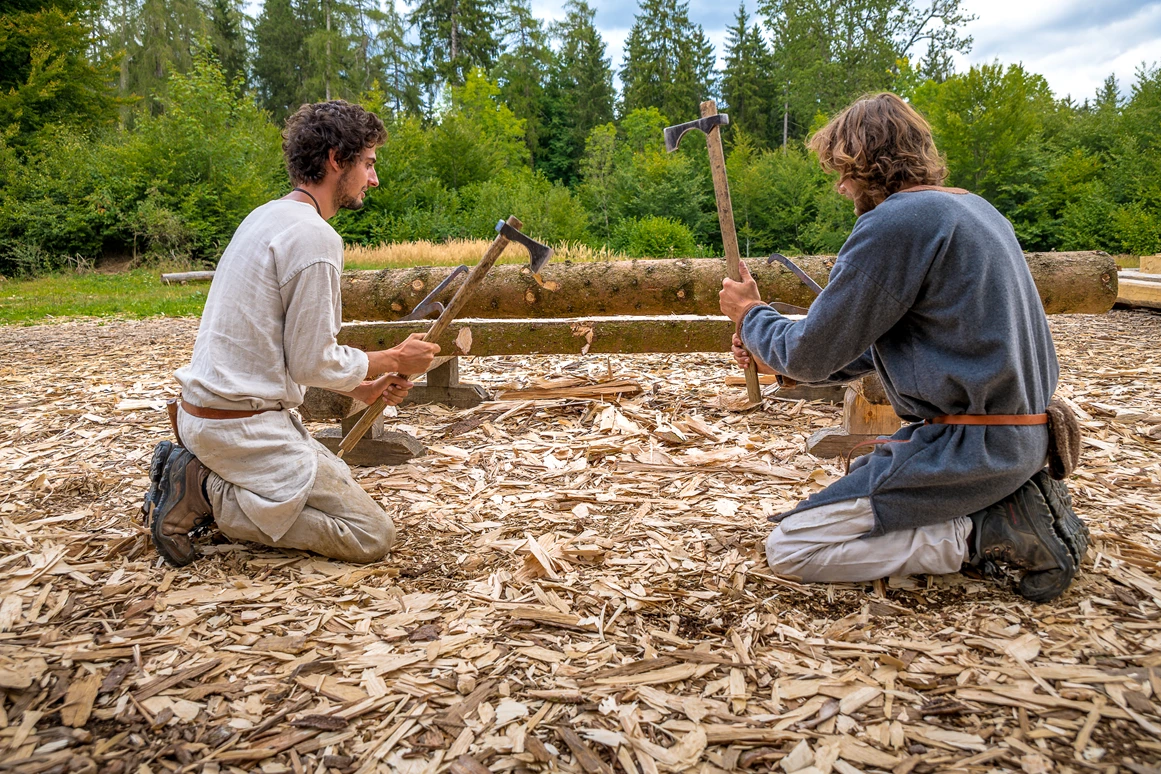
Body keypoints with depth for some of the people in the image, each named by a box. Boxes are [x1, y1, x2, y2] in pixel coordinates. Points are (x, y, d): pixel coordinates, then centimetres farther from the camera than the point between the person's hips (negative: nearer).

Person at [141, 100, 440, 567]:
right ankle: (205, 492, -7)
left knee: (338, 480, 25)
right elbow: (313, 364, -17)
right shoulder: (314, 237, -18)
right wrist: (394, 360, -1)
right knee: (372, 536, -6)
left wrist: (360, 388, 13)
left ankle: (199, 476, 10)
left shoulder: (267, 216, 13)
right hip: (244, 428, -10)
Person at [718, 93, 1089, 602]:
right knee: (862, 477, 31)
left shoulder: (896, 221, -17)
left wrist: (750, 314, 7)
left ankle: (983, 533, -9)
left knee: (789, 550, -6)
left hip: (967, 444, -10)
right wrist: (779, 361, 16)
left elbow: (813, 356, -12)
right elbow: (882, 344, 20)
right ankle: (1008, 502, 12)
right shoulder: (972, 207, 14)